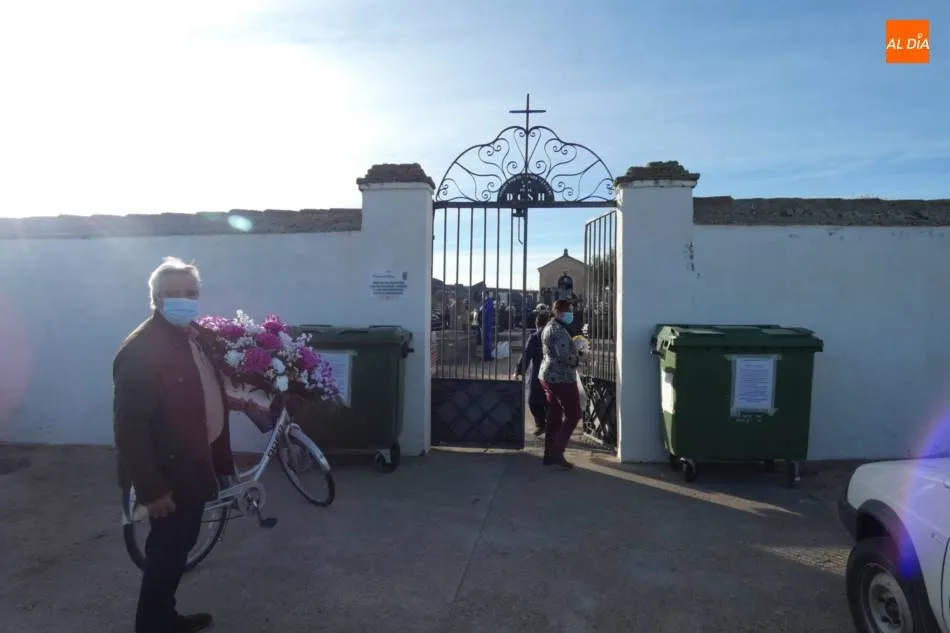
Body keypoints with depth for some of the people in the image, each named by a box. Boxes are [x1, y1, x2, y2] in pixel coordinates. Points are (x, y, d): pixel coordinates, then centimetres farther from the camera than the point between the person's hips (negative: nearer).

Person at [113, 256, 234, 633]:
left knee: (178, 549, 22)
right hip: (168, 475, -8)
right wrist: (151, 489, -22)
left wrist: (221, 459, 13)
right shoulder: (141, 349, -21)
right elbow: (130, 426, -23)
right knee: (167, 553, 8)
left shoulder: (194, 336, 6)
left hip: (194, 467, 9)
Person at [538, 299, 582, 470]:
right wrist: (578, 359, -6)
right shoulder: (559, 329, -15)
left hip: (549, 375, 10)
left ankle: (549, 454, 16)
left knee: (554, 416, 12)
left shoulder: (549, 327, 18)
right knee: (573, 415, -3)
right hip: (561, 377, -10)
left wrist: (574, 345, 11)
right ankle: (557, 453, -5)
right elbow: (564, 355, -24)